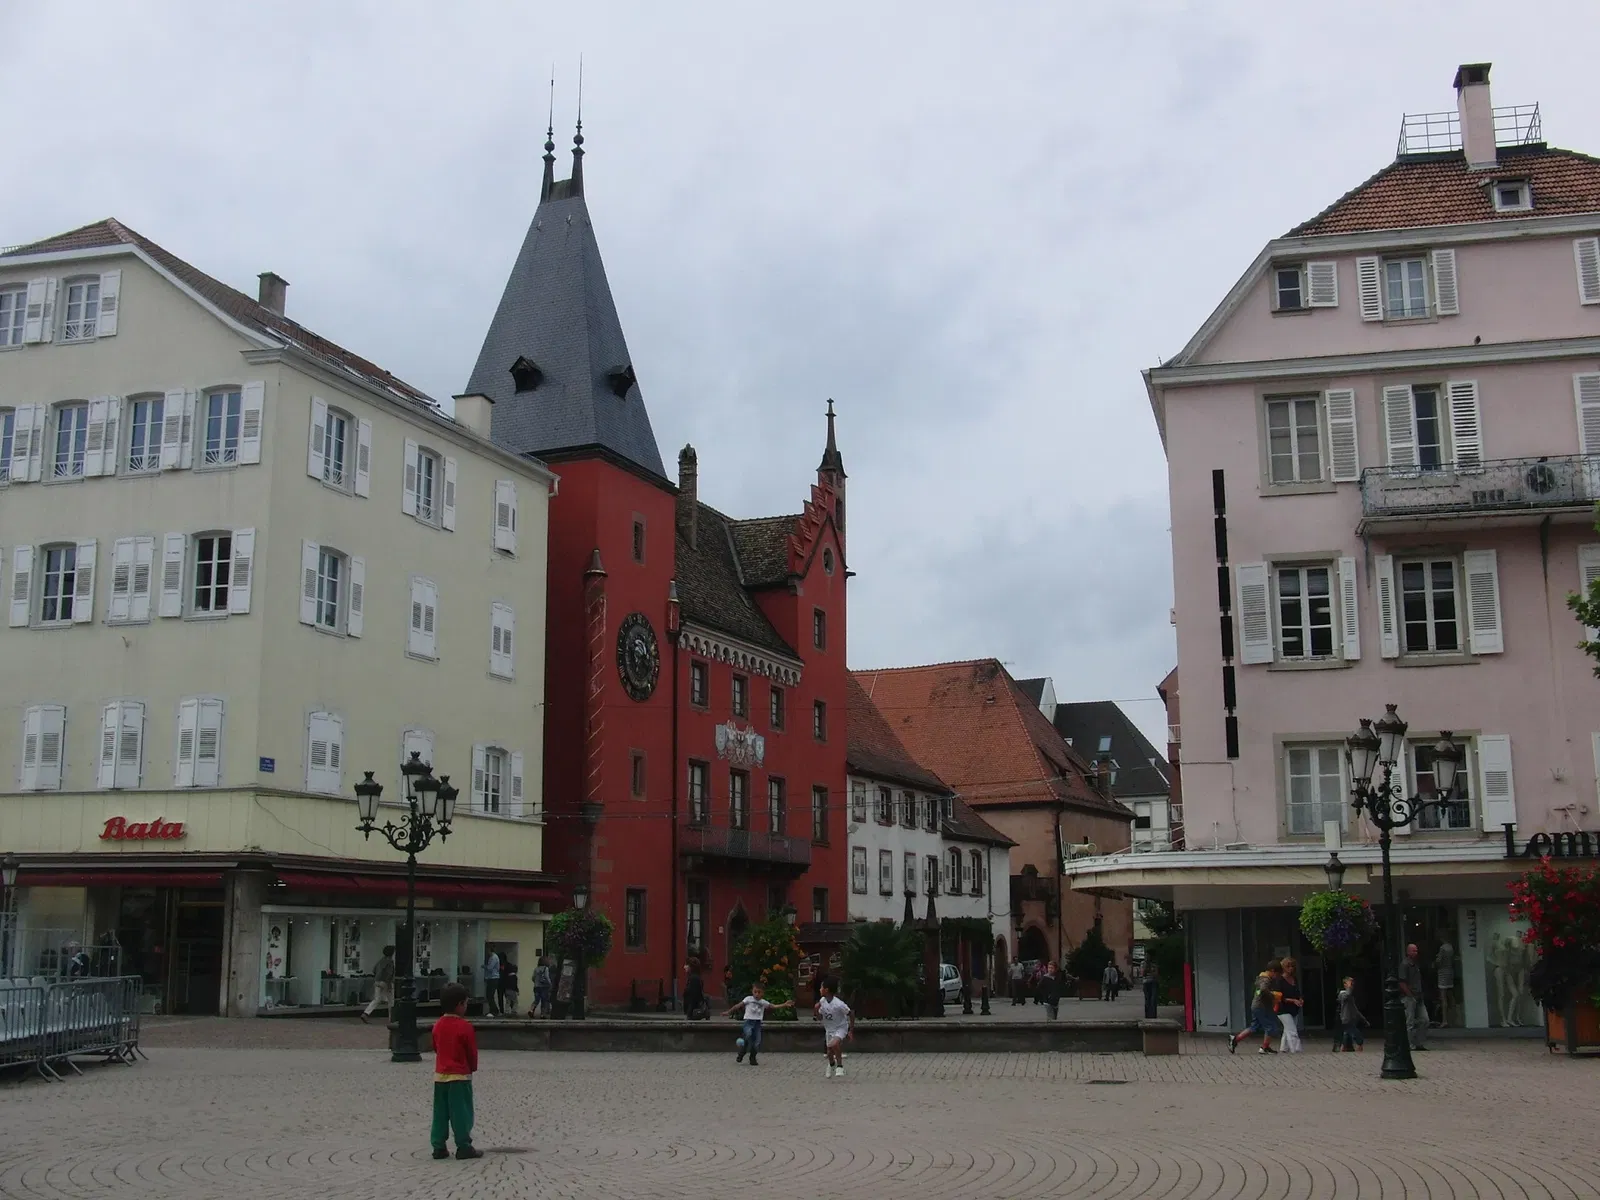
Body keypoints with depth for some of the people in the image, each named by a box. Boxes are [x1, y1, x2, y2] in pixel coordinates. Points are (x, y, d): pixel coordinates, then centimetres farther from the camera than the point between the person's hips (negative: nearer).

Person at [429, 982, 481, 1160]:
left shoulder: (437, 1025, 4)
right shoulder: (465, 1027, -15)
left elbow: (436, 1048, 13)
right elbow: (472, 1052, -8)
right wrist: (472, 1068, 10)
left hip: (440, 1075, 6)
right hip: (460, 1075, -6)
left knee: (440, 1113, 10)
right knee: (461, 1113, 0)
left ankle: (439, 1147, 11)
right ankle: (464, 1147, 2)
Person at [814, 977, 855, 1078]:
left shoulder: (838, 1004, -30)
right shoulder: (822, 1001, -11)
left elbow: (851, 1014, -19)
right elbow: (820, 1016, 3)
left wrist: (851, 1031, -15)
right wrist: (816, 1010, -19)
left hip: (840, 1028, -6)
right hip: (829, 1029, 6)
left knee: (834, 1044, -34)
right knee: (830, 1053, 14)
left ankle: (840, 1065, -13)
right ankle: (832, 1064, 49)